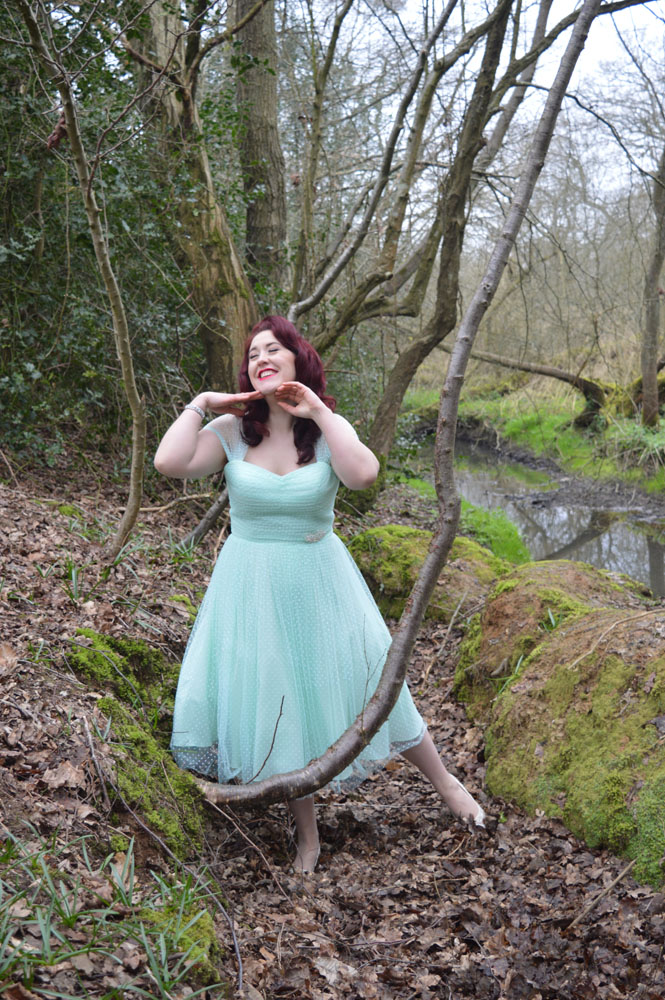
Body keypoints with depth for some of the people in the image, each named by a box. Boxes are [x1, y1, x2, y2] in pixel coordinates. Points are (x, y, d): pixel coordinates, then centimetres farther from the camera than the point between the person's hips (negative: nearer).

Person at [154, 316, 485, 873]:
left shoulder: (328, 428, -5)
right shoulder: (231, 431, -5)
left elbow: (364, 476, -27)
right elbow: (170, 463, -22)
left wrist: (319, 412, -22)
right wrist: (200, 404, -13)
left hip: (319, 581, -1)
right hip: (252, 588, 1)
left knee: (365, 688, 9)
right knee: (271, 704, 8)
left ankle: (444, 780, 35)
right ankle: (308, 836, 28)